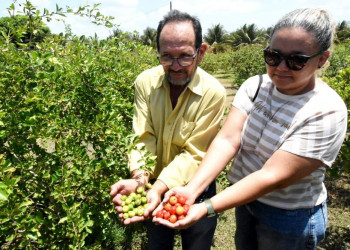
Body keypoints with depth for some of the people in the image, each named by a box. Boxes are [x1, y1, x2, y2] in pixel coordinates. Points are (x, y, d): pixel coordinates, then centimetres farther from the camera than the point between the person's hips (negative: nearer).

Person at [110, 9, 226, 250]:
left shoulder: (213, 93, -23)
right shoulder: (145, 82, -14)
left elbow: (193, 154, -24)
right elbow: (144, 137, -16)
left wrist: (160, 187, -37)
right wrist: (140, 177, -33)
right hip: (155, 186, 3)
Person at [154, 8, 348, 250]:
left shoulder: (327, 112, -25)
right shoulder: (254, 86, -11)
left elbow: (272, 177, -31)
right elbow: (228, 139, -21)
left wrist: (206, 208, -37)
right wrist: (191, 189, -34)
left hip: (289, 218, -4)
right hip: (246, 197, 4)